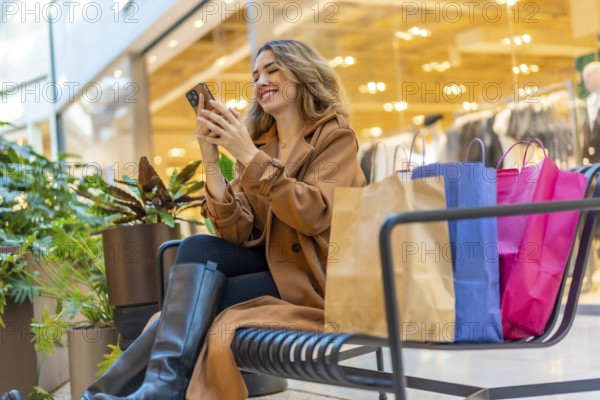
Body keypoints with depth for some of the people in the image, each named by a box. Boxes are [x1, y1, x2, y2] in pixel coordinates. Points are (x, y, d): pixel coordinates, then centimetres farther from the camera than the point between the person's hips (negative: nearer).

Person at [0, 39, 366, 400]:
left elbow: (314, 214, -20)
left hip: (314, 280, -5)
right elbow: (238, 235, 0)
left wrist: (248, 155, -23)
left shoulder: (335, 136, -1)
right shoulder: (261, 141, 12)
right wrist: (212, 162, -12)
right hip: (271, 265, 5)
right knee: (199, 248, -22)